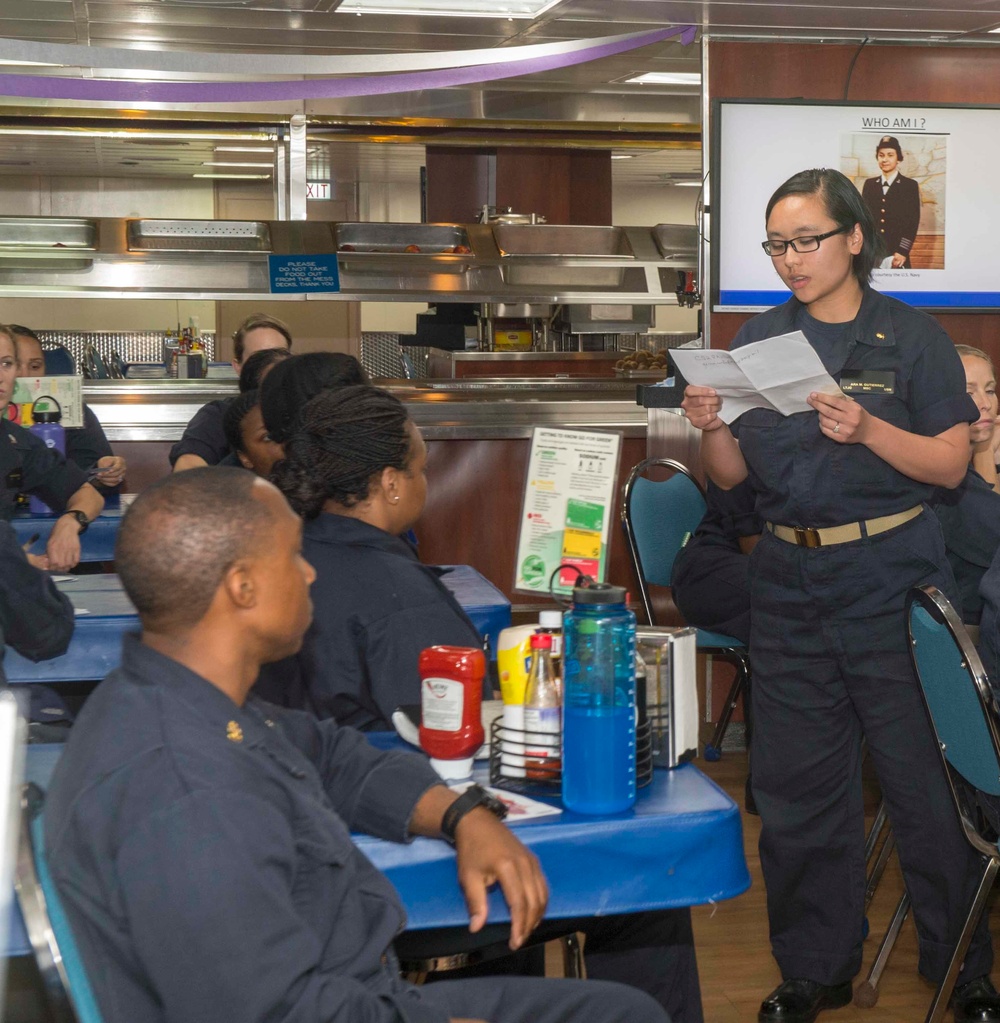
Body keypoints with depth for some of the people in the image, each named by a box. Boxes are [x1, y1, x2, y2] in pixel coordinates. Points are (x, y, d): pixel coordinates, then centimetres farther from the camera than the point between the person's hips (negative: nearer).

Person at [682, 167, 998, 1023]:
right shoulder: (759, 340, 8)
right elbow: (733, 475, 9)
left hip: (892, 578, -3)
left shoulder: (912, 338, -1)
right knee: (798, 787, 9)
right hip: (789, 582, 4)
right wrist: (713, 428, -12)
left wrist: (866, 428, -22)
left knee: (927, 777, 2)